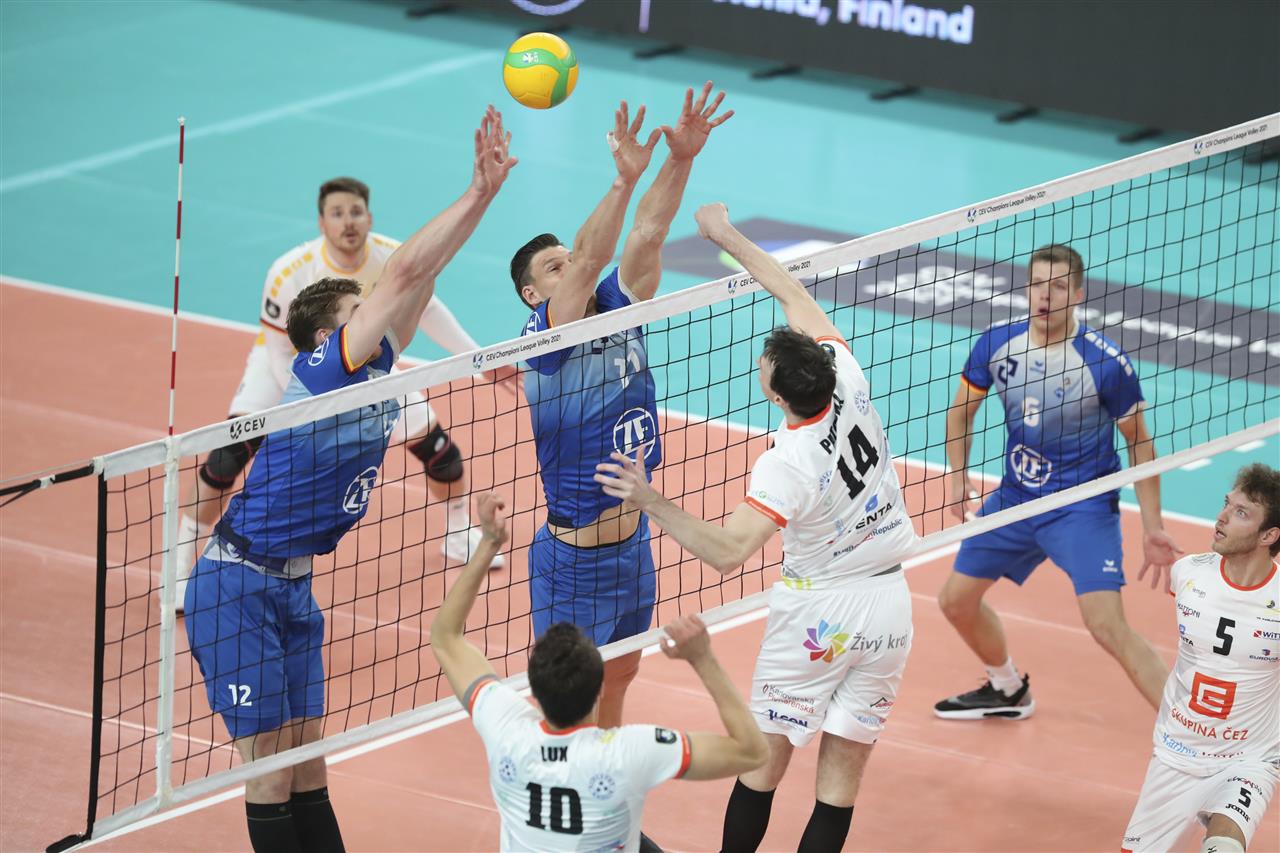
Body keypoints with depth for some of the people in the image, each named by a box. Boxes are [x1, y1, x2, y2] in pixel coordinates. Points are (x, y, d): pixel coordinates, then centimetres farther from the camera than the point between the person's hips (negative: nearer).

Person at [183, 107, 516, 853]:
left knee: (308, 760, 10)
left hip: (293, 587, 9)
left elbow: (421, 275, 5)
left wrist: (487, 190, 0)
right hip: (238, 587, -9)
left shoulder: (379, 370, 6)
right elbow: (406, 271, -21)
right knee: (271, 762, -4)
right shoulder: (325, 369, -16)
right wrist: (477, 192, -19)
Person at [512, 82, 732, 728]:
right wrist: (625, 178, -43)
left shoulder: (616, 311, 1)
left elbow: (647, 236, -8)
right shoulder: (544, 339, -16)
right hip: (572, 560, -7)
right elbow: (588, 261, -31)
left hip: (633, 546, 7)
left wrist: (681, 160, -23)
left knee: (616, 679, 21)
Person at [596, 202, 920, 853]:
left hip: (820, 610, -6)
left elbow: (727, 552, -33)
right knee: (842, 773, 5)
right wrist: (726, 235, 14)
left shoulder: (787, 464, -23)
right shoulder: (847, 382, -9)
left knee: (765, 757, 7)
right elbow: (793, 294, 6)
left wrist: (650, 502, -37)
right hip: (889, 603, 6)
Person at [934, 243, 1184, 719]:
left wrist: (1152, 527, -8)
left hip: (1084, 508, -6)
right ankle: (1008, 690, 43)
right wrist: (958, 478, 1)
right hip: (1015, 498, 6)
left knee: (1107, 626, -21)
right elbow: (963, 408, 12)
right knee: (956, 600, 15)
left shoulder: (1106, 362, -18)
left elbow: (1140, 443, -6)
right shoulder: (996, 344, -7)